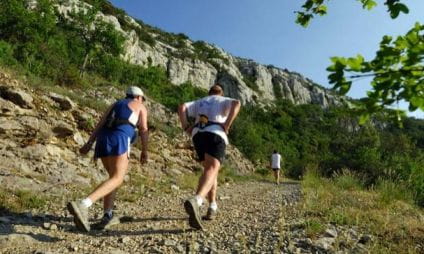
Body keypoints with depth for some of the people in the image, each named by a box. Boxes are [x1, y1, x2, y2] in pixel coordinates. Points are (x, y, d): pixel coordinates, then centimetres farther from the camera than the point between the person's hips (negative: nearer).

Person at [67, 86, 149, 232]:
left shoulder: (115, 105, 31)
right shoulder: (140, 107, 19)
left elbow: (99, 124, 16)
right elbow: (143, 130, 6)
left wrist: (88, 144, 7)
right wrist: (144, 151, 10)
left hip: (103, 139, 7)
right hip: (120, 139, -6)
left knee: (114, 176, 18)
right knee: (117, 179, -14)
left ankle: (108, 216, 11)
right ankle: (82, 205, -36)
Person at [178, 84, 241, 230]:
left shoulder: (199, 102, 30)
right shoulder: (224, 101, 21)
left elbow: (182, 107, 12)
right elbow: (236, 103, -4)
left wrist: (186, 128, 9)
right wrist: (226, 126, -5)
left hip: (198, 135, 5)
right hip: (216, 135, -4)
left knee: (209, 170, 21)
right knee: (212, 170, -20)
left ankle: (212, 206, 20)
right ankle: (195, 201, -46)